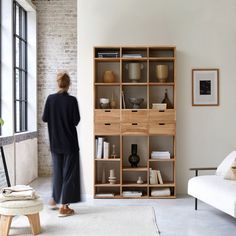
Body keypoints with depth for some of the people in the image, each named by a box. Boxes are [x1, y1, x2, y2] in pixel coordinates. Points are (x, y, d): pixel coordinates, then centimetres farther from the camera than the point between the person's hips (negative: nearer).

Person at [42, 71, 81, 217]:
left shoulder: (50, 99, -3)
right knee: (69, 172, 3)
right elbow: (76, 121, -11)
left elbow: (44, 118, 1)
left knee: (57, 170, 20)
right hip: (69, 142, -4)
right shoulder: (72, 100, -13)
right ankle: (64, 207, 4)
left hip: (55, 142, 4)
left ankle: (54, 200, 32)